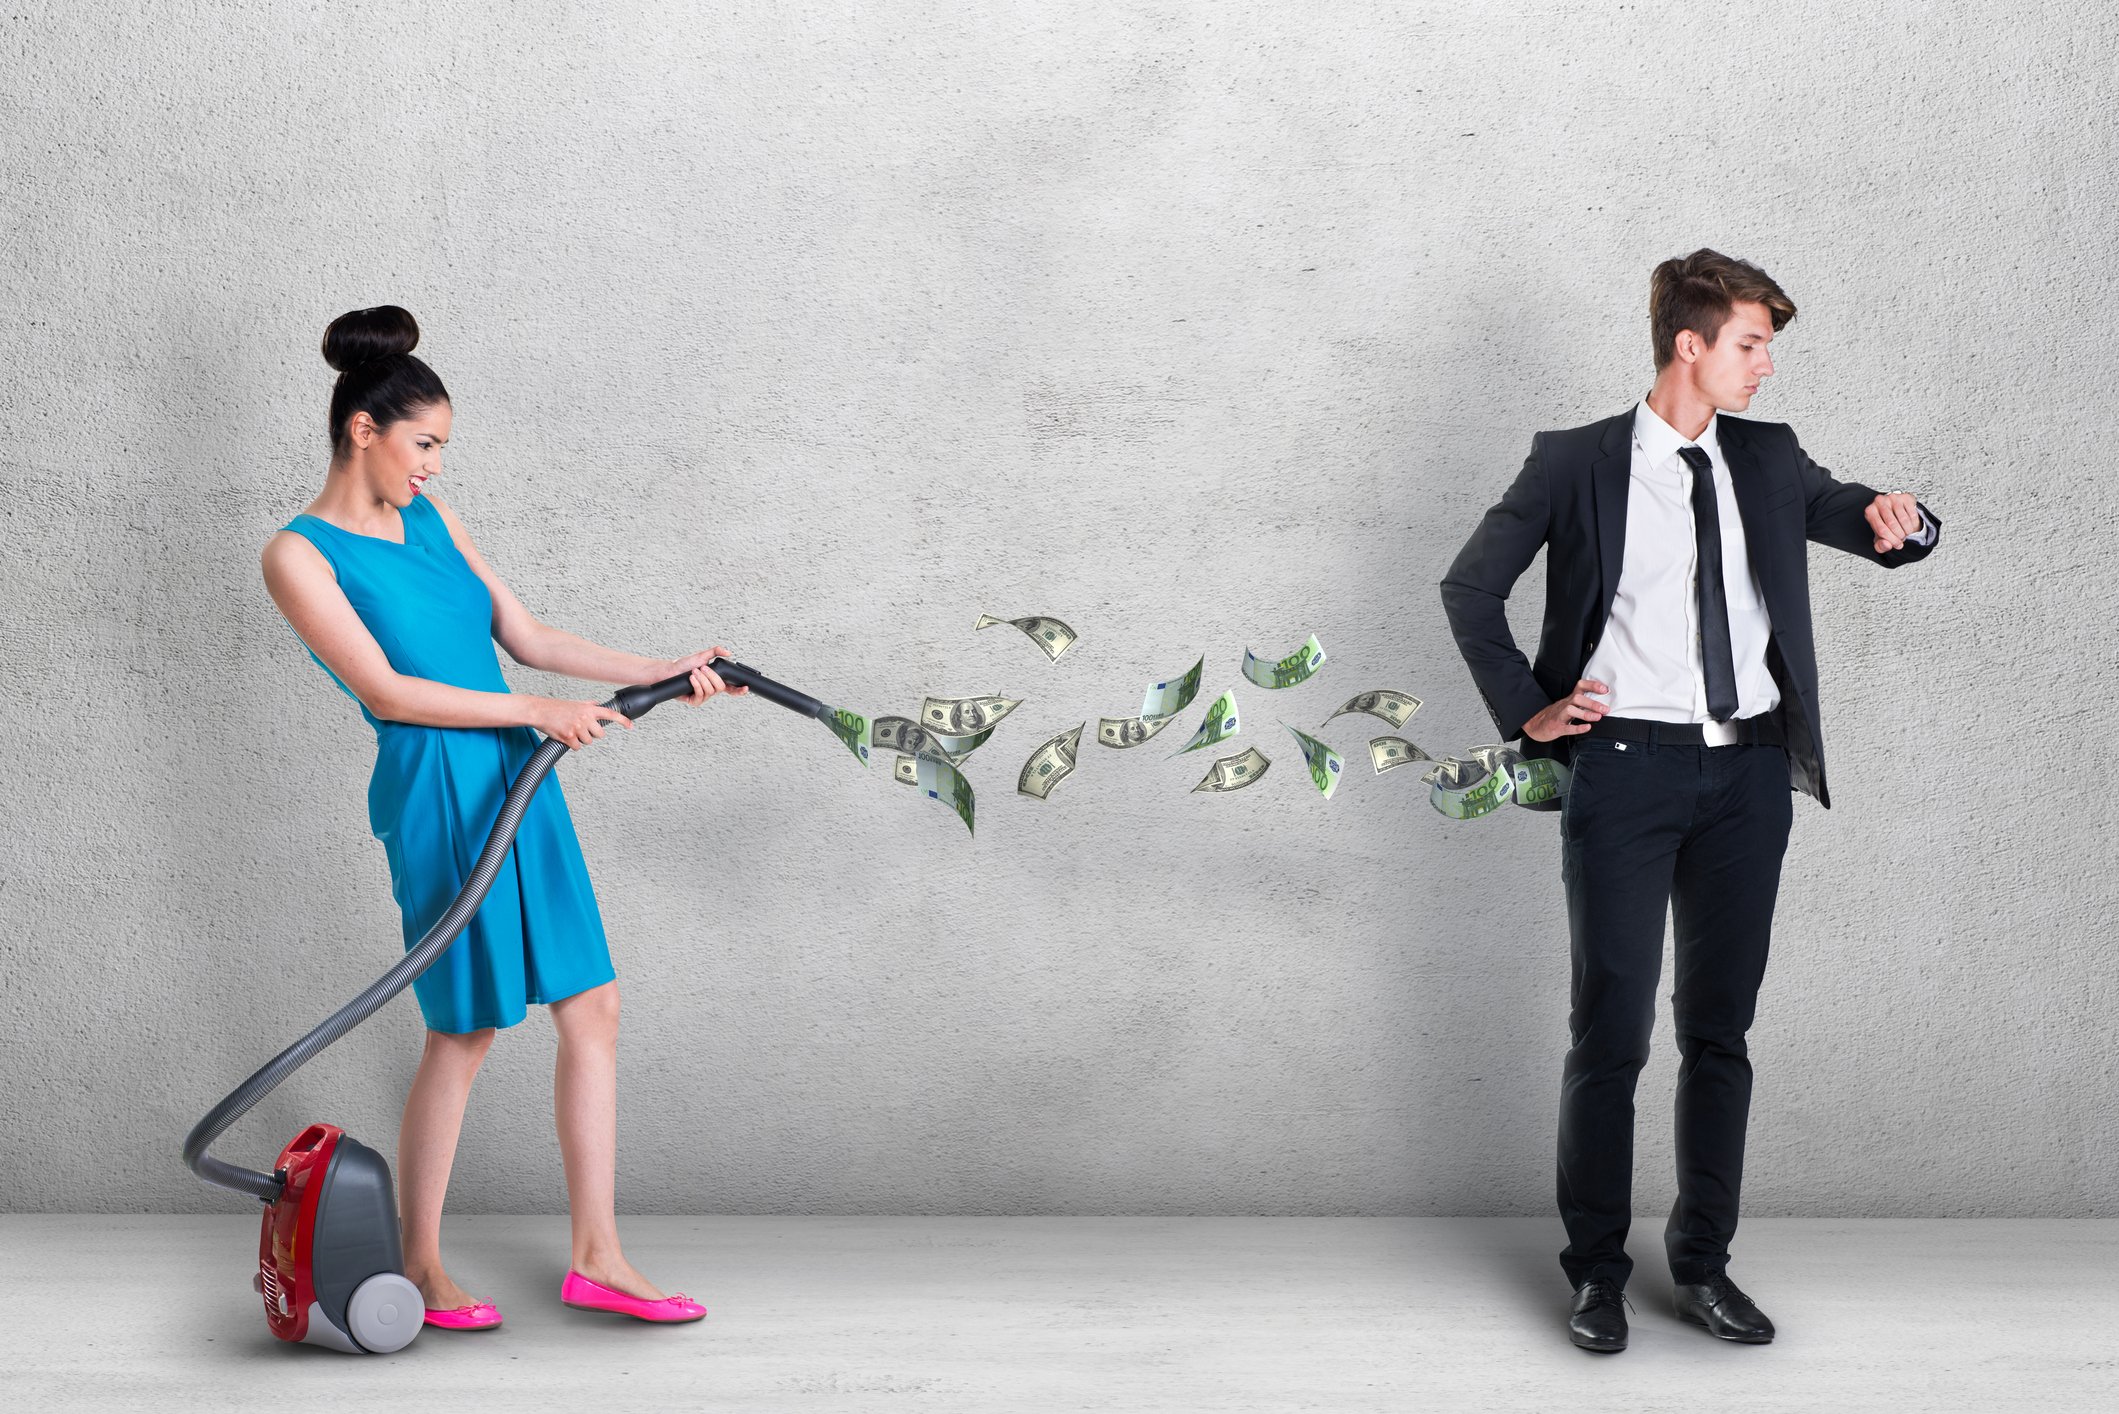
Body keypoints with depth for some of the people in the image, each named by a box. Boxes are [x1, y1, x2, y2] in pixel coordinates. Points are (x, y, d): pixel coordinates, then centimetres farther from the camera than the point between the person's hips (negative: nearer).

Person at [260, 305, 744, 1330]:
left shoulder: (428, 515, 14)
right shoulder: (300, 555, -8)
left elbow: (527, 638, 16)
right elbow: (387, 690, -14)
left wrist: (661, 672, 11)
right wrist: (536, 712, -14)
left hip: (520, 783, 8)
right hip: (440, 794, -7)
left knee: (592, 1010, 5)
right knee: (463, 1031, 0)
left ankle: (596, 1256, 13)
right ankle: (418, 1263, 17)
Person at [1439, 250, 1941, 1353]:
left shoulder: (1769, 461, 9)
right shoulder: (1575, 464, -3)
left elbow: (1878, 530, 12)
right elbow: (1469, 587, 2)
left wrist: (1900, 519, -12)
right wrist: (1528, 713, -4)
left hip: (1748, 773, 4)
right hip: (1629, 765, -4)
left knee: (1721, 1026, 10)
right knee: (1611, 1031, -1)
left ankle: (1704, 1264, 21)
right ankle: (1597, 1272, 11)